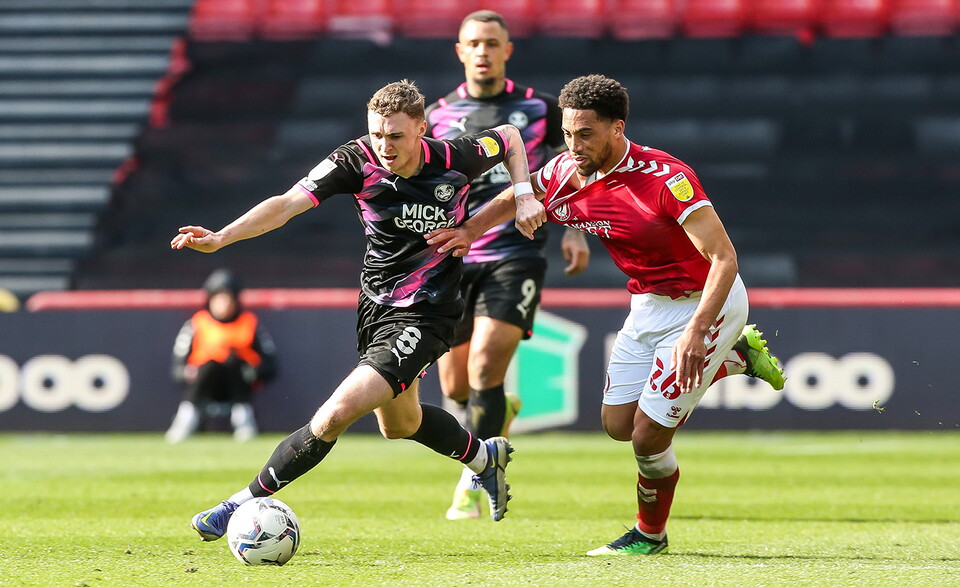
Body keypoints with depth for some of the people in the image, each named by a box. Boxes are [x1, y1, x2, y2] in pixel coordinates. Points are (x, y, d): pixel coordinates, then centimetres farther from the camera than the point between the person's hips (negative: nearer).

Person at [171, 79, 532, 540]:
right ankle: (483, 457, 54)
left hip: (423, 317, -5)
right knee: (398, 424, 26)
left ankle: (247, 501, -5)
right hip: (375, 307, 5)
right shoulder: (358, 160, -15)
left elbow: (509, 136, 7)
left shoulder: (454, 160, -16)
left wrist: (523, 193, -5)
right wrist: (220, 237, -38)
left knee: (335, 415, -19)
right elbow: (288, 203, -25)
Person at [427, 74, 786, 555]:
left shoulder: (665, 178, -30)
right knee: (618, 423, 12)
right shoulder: (566, 174, -9)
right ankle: (737, 355, 26)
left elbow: (724, 257, -31)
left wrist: (696, 332, -40)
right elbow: (516, 197, 14)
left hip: (707, 304, -8)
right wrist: (468, 231, -1)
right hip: (648, 306, 8)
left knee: (648, 436, -9)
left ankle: (650, 535, 20)